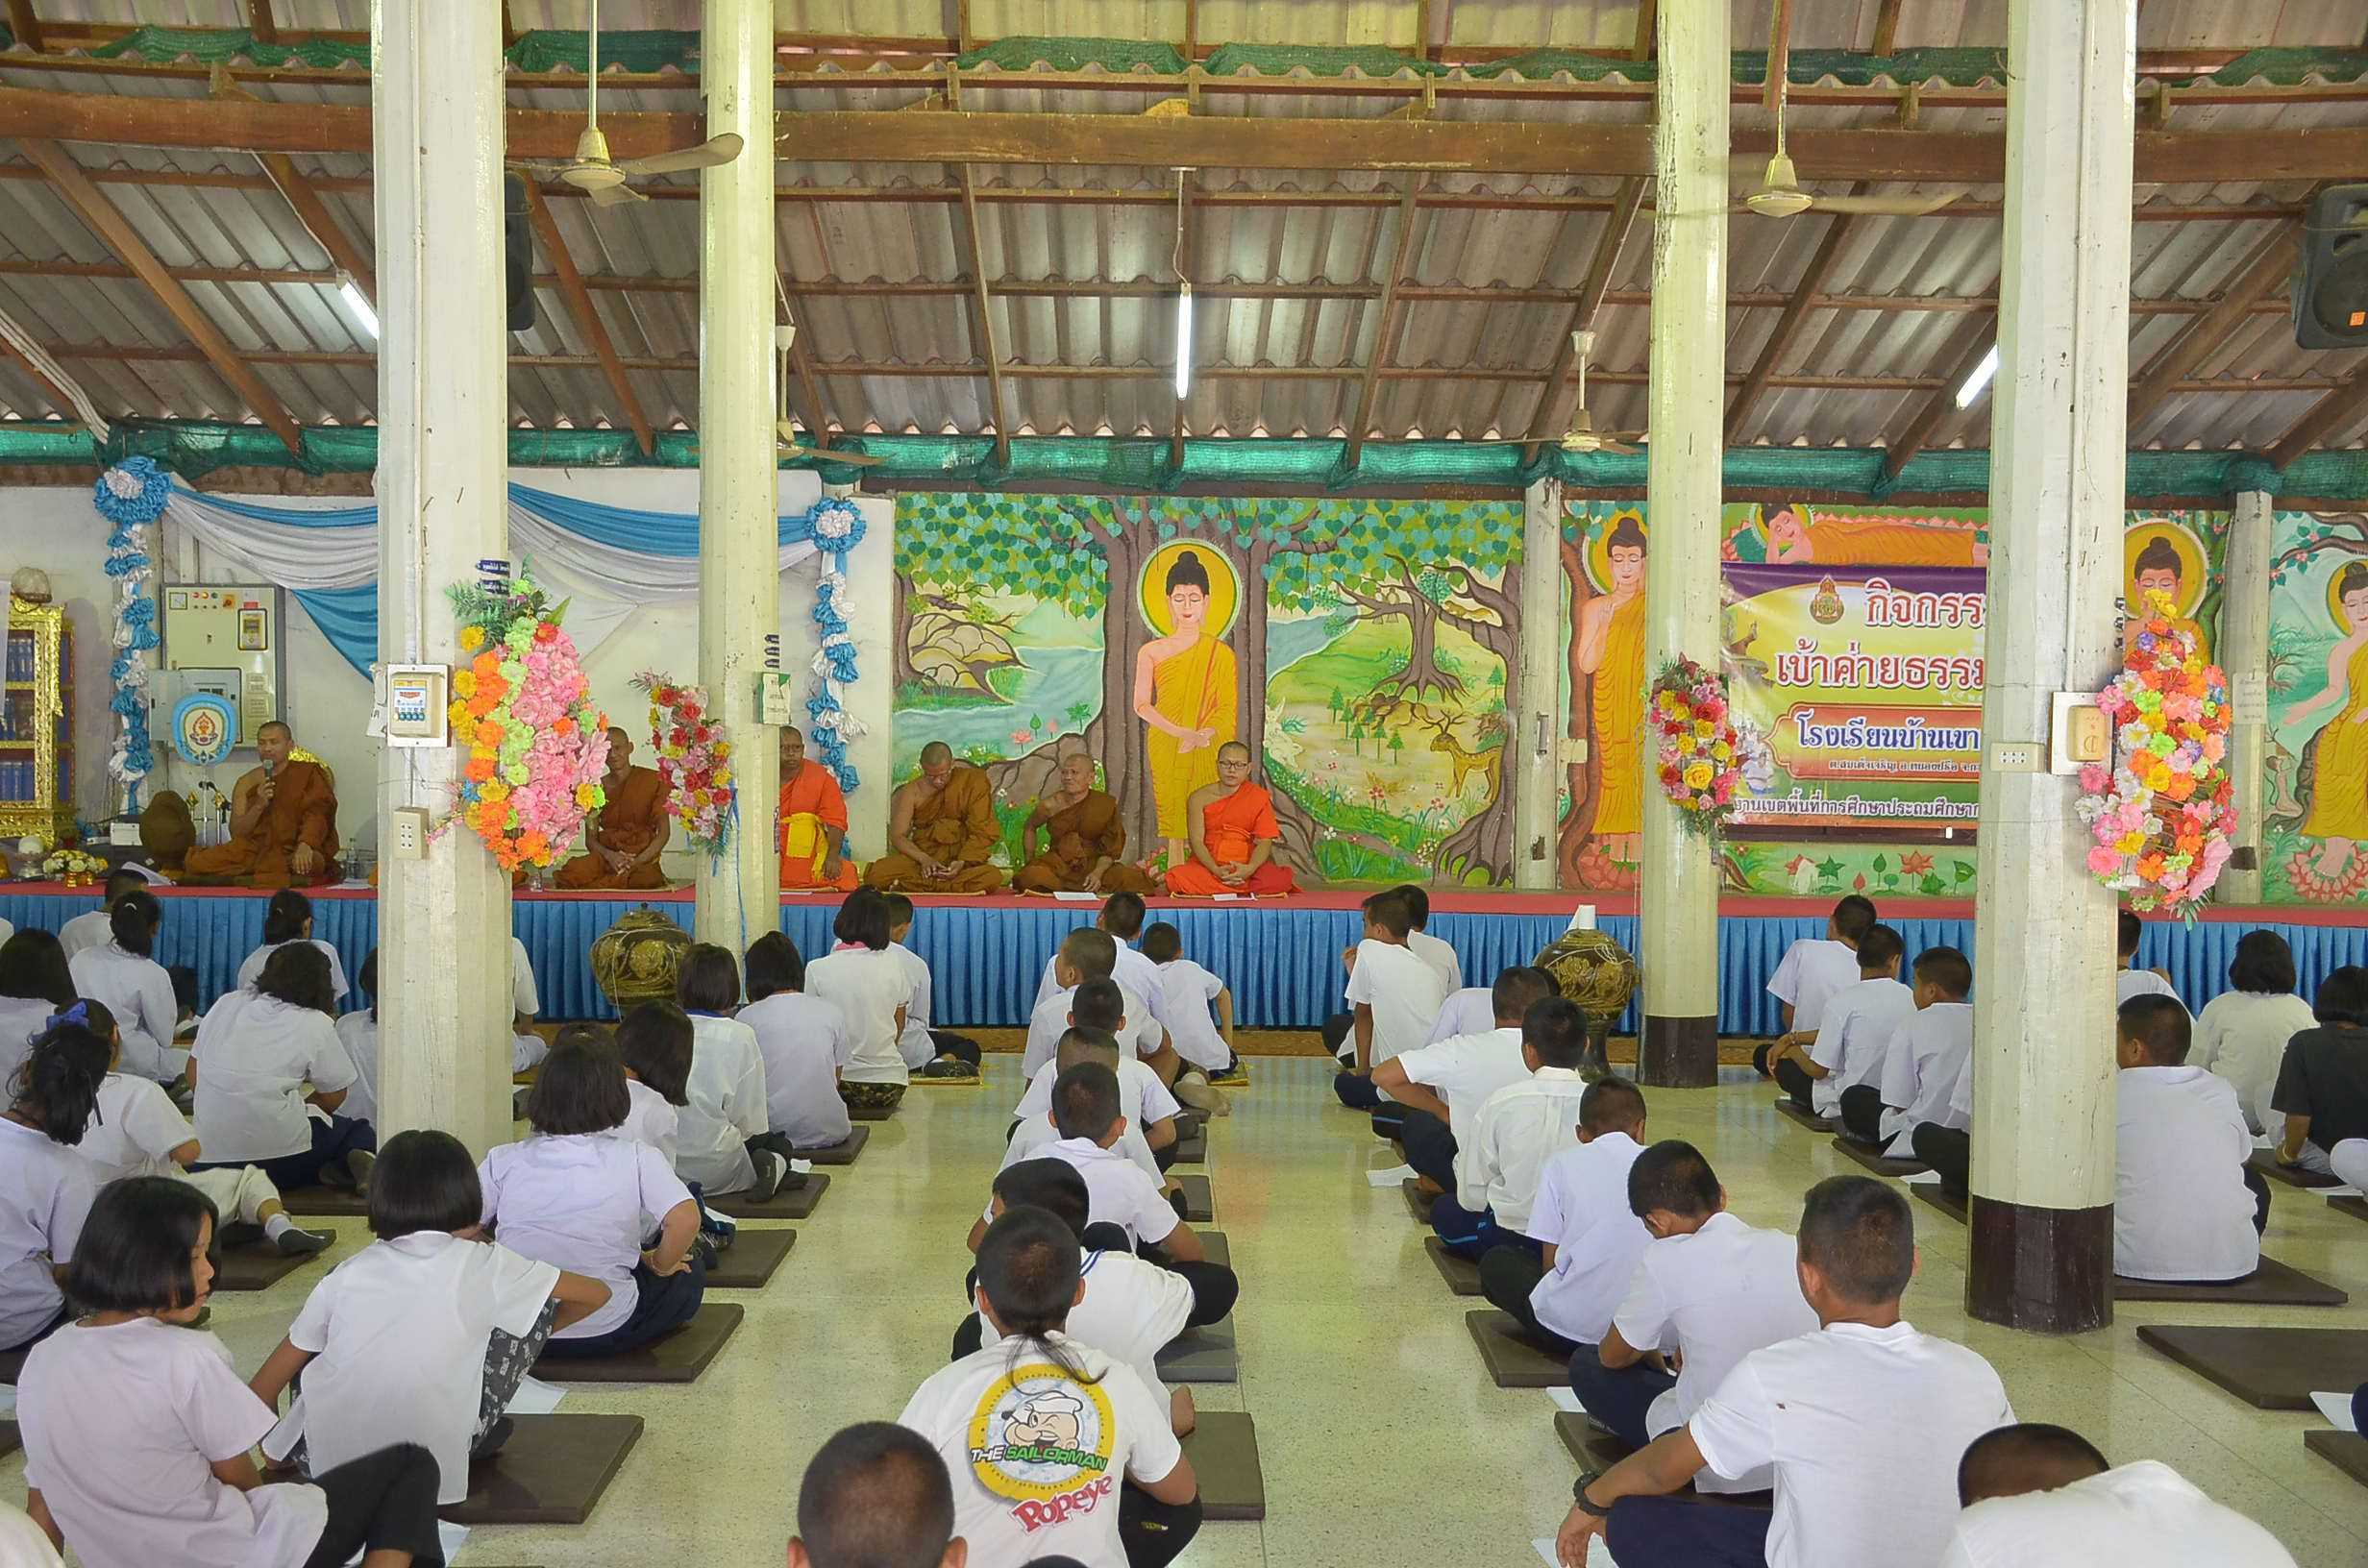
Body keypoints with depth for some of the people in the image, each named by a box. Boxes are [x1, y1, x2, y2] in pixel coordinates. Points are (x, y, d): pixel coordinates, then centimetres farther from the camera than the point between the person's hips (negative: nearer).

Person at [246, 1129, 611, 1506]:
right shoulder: (483, 1264, -1)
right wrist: (538, 1330, 28)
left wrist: (274, 1453, 28)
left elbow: (261, 1393, 8)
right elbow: (597, 1293, 9)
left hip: (323, 1462, 3)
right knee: (538, 1301, 10)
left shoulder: (348, 1274, 4)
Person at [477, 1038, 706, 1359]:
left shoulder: (503, 1161, -5)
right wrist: (661, 1266, -2)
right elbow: (685, 1220, -22)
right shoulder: (637, 1159, -12)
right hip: (607, 1334, -3)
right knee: (689, 1274, 22)